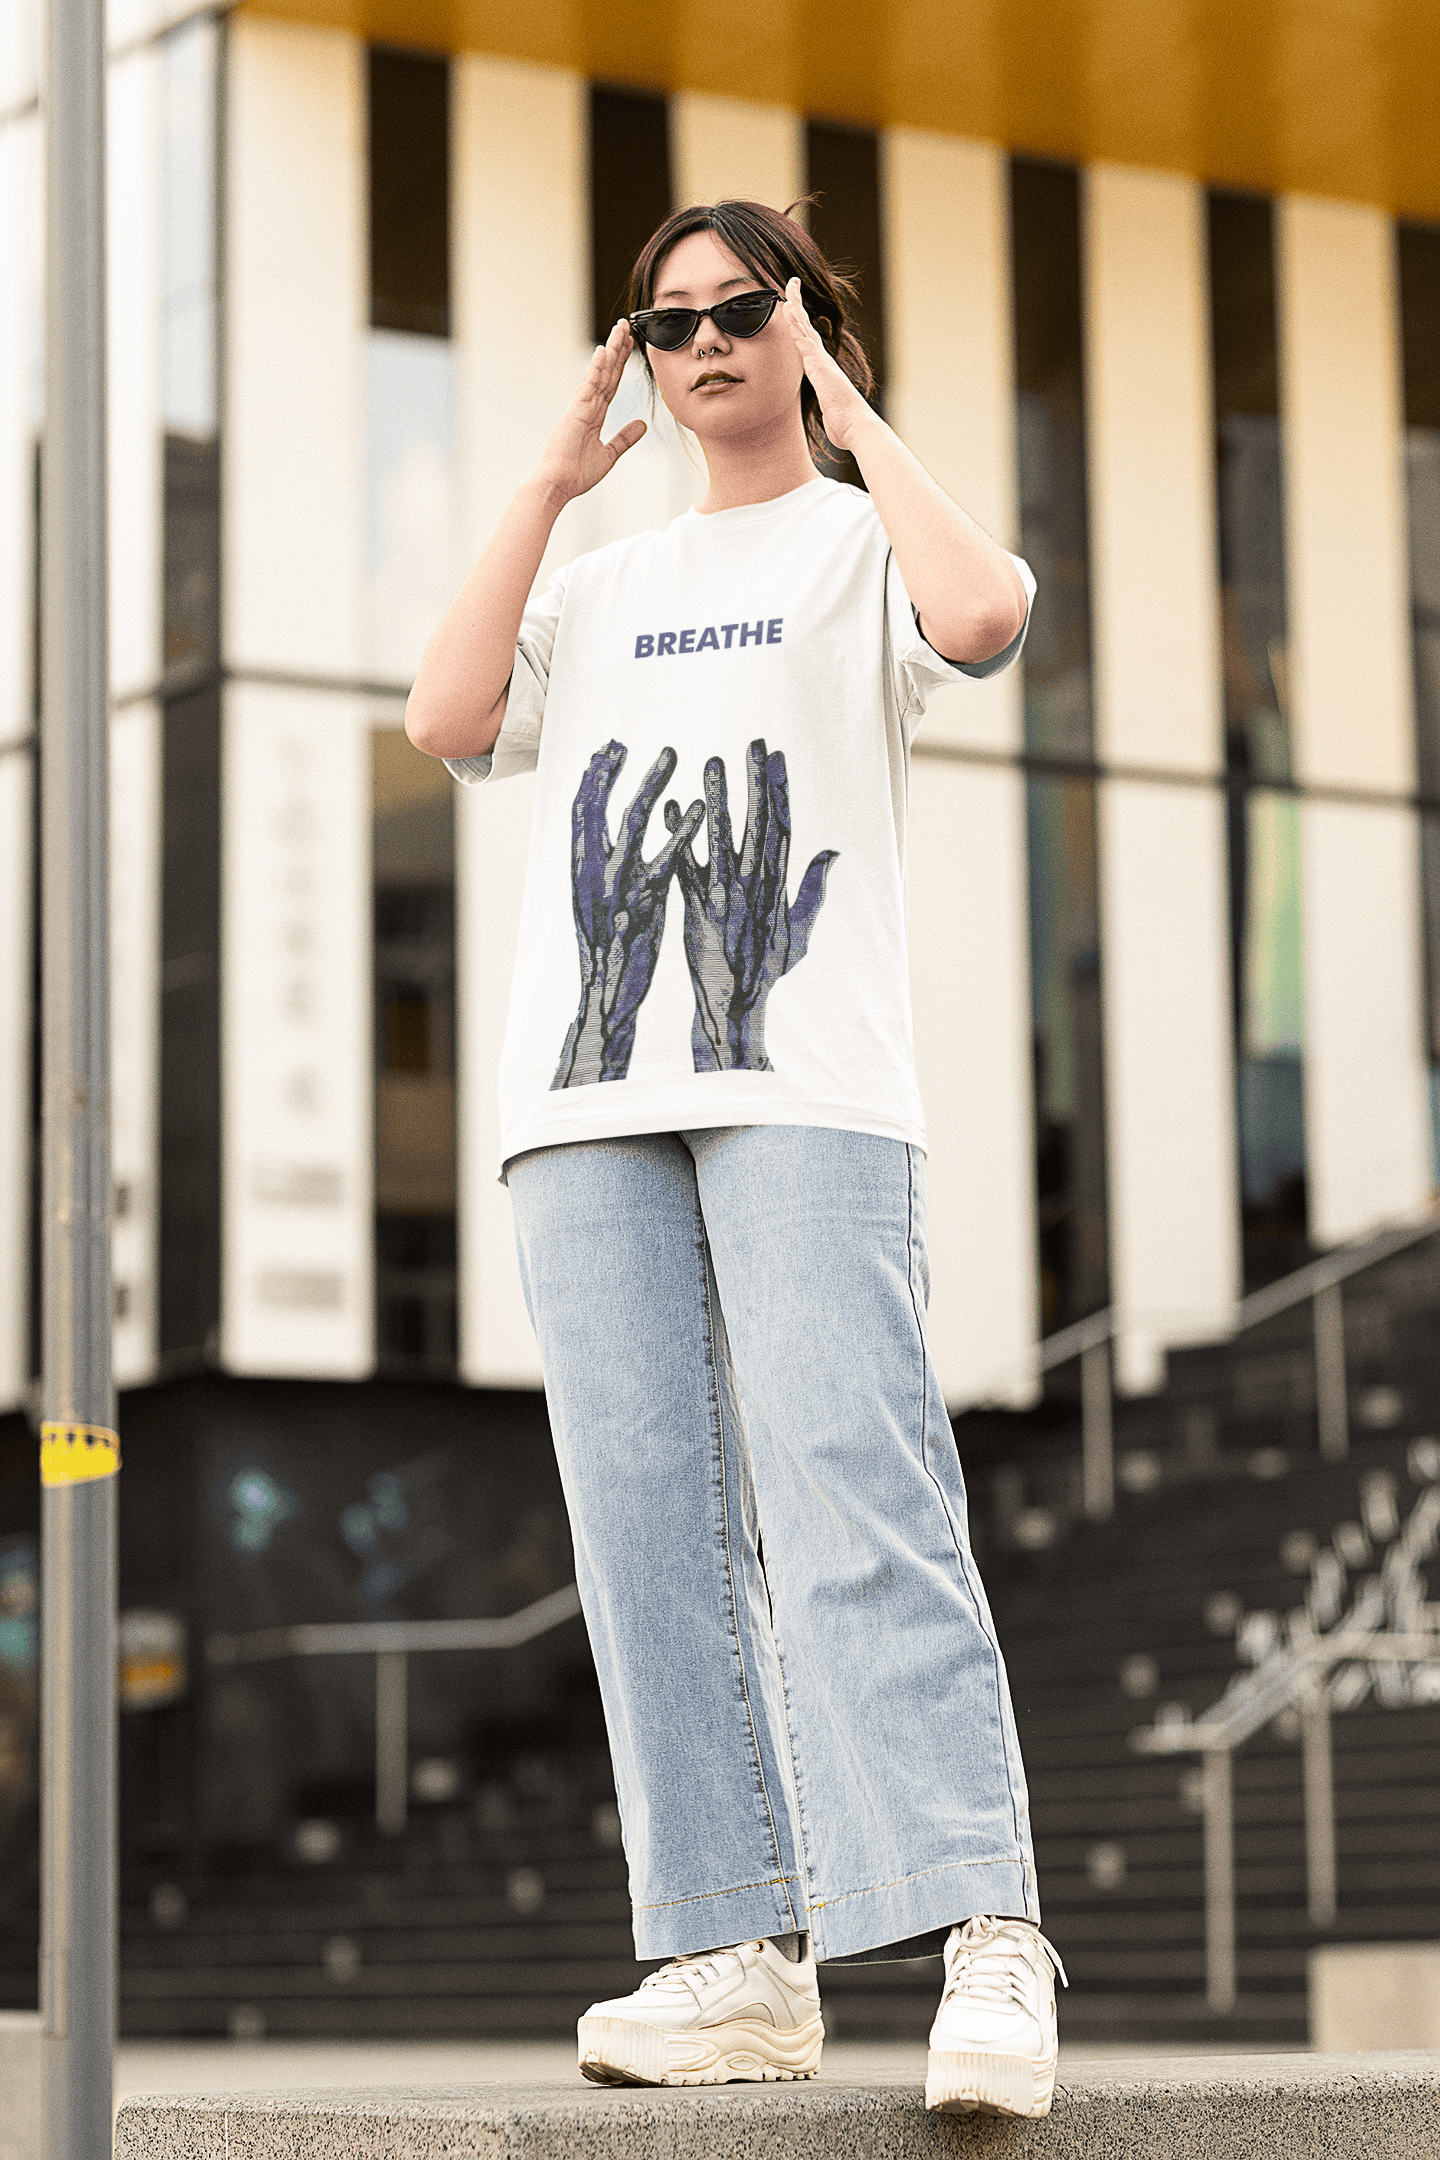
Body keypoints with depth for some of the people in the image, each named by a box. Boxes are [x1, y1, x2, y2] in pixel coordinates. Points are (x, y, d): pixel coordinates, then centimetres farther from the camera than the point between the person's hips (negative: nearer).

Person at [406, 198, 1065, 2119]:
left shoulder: (863, 544, 14)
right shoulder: (602, 587, 27)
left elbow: (985, 613, -11)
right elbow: (447, 717, 9)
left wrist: (847, 404, 1)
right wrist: (552, 481, 11)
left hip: (805, 1090, -5)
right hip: (587, 1101, 5)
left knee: (852, 1505, -19)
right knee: (650, 1529, -3)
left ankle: (989, 1944, -24)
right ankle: (737, 1959, -3)